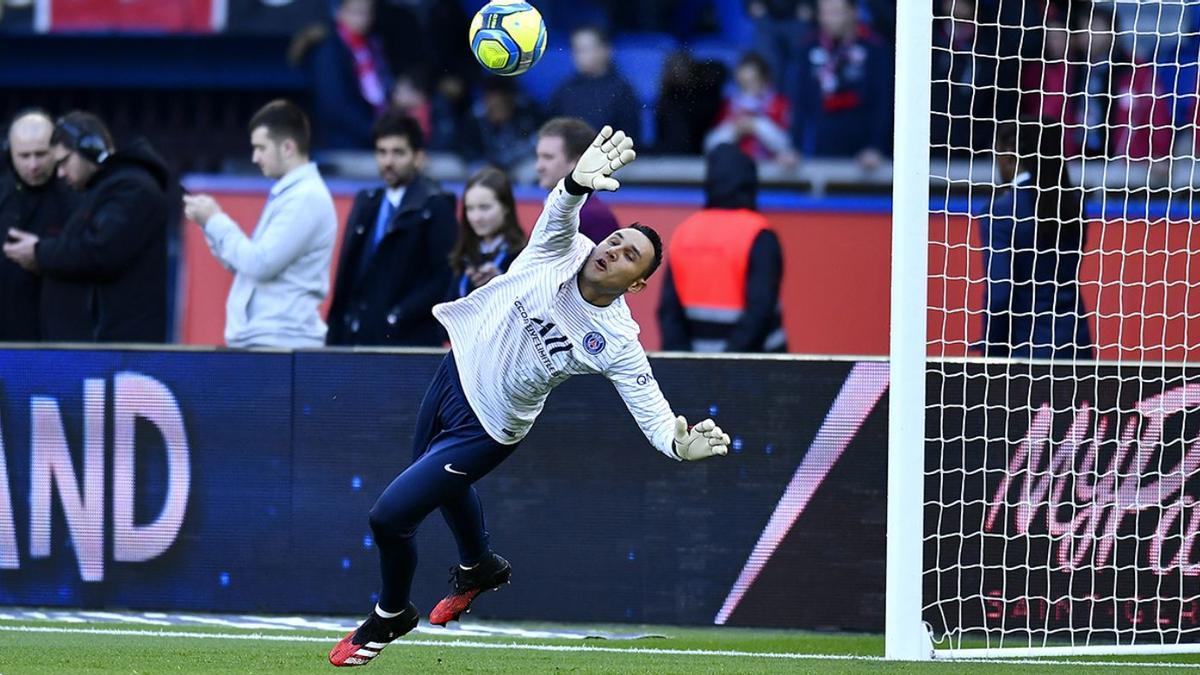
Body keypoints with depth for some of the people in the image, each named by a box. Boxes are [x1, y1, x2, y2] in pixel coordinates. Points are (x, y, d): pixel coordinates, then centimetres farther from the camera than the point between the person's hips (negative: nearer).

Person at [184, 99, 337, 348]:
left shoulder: (307, 197, -13)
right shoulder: (285, 194, 18)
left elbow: (260, 264, -18)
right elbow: (245, 262, 21)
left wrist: (215, 221, -7)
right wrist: (211, 224, 8)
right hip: (257, 339, 9)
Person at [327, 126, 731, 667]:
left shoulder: (616, 342, -24)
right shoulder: (563, 251, -17)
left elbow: (652, 411, -27)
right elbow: (562, 210, -36)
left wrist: (679, 445, -49)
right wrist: (580, 181, -60)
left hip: (486, 428, -5)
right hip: (456, 372, 5)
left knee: (389, 516, -6)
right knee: (444, 486, 32)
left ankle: (391, 617, 24)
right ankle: (479, 568, 63)